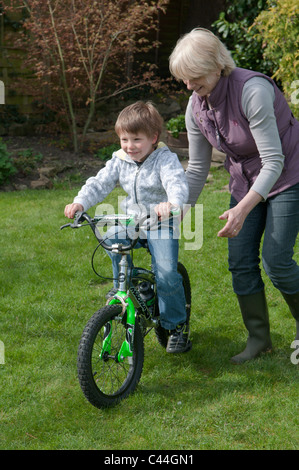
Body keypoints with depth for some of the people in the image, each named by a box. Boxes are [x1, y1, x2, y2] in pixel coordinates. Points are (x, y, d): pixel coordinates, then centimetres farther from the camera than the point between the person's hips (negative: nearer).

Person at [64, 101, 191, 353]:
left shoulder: (166, 160, -12)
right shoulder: (120, 161, 4)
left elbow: (178, 184, -30)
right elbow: (100, 183, -2)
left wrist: (171, 203, -53)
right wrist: (80, 202, -21)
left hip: (162, 223, -5)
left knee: (166, 274, -20)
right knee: (112, 240, -25)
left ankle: (177, 325, 1)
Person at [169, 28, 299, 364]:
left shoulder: (253, 91, -30)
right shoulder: (196, 108, -9)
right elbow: (197, 168, 2)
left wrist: (243, 209, -40)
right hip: (246, 181, 6)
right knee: (240, 261, -1)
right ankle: (258, 337, 14)